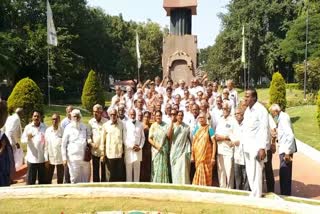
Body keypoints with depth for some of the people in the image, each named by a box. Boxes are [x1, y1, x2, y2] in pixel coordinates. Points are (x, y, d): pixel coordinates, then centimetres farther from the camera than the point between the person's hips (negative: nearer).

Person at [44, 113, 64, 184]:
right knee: (48, 179, 8)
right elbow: (46, 145, 2)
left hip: (60, 159, -2)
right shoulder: (48, 130, 1)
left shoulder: (62, 131, -4)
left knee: (60, 179, 7)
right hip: (50, 159, 2)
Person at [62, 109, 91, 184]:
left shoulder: (84, 127, 11)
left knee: (86, 178, 8)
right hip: (73, 158, -3)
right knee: (74, 179, 1)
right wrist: (64, 158, -3)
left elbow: (88, 139, 19)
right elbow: (63, 144, 2)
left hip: (85, 157, 3)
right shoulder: (68, 128, 2)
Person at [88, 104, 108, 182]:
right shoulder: (91, 122, 3)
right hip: (94, 150, 2)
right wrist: (91, 143, -9)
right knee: (95, 171, 11)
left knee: (104, 171, 6)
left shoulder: (106, 122, -6)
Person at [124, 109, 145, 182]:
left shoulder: (140, 124, 7)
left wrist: (140, 147, -3)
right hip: (129, 149, -3)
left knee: (137, 168, 9)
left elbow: (142, 137, 9)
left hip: (138, 149, 3)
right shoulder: (125, 124, -3)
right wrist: (132, 146, -10)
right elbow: (124, 138, -7)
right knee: (129, 168, 2)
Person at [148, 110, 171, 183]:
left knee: (164, 167, 4)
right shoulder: (153, 126, 2)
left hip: (164, 150, 1)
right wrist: (156, 145, -14)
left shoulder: (165, 125, 2)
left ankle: (164, 183, 12)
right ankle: (155, 183, 9)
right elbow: (150, 139, 0)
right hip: (156, 149, -1)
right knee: (156, 167, 2)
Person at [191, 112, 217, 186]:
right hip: (198, 155, 3)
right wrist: (192, 155, 8)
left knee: (206, 173, 1)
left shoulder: (209, 129, -3)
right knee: (199, 172, 8)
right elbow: (193, 142, 13)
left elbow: (214, 143, -6)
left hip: (206, 156, -3)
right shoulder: (196, 129, 9)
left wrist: (213, 157, -11)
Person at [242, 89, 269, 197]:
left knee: (256, 172, -3)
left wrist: (262, 148, -19)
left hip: (256, 146, -8)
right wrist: (243, 143, 11)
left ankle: (257, 196, 8)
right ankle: (253, 193, 25)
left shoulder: (261, 110, -12)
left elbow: (264, 130, -15)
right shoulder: (247, 110, 12)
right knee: (249, 172, 13)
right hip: (247, 146, 8)